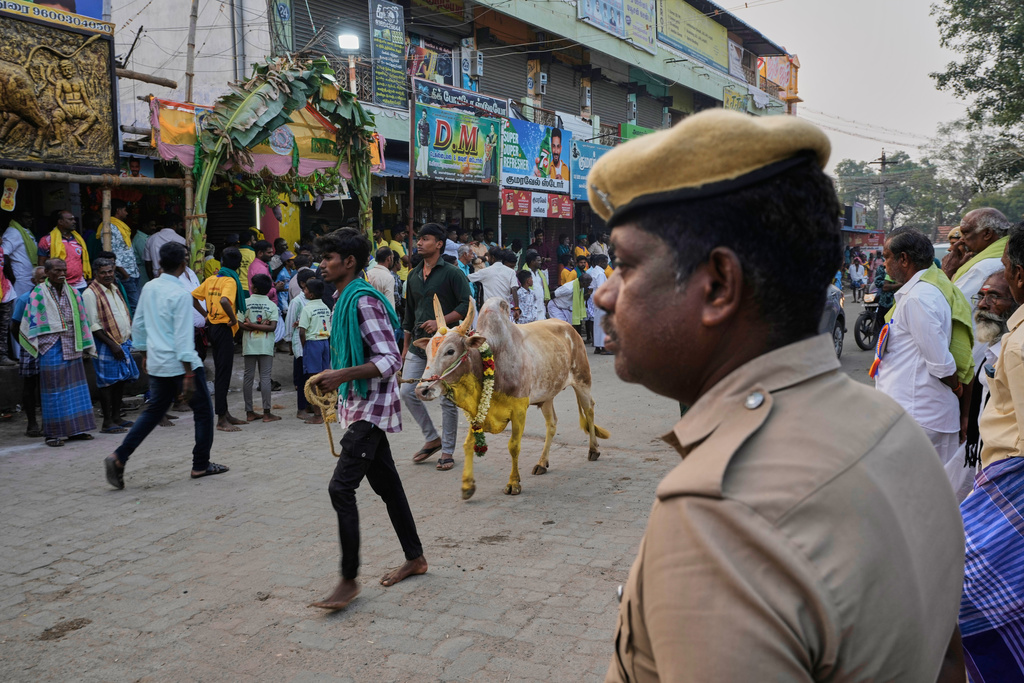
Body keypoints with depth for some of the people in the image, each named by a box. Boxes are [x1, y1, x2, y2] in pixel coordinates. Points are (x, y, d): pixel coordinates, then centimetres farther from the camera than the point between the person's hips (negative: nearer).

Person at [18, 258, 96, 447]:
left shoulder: (72, 292, 10)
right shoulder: (38, 294, -3)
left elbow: (82, 319, 13)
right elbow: (32, 322, -1)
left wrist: (85, 344, 10)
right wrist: (36, 346, -5)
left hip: (72, 346, 5)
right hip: (51, 348, -5)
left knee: (75, 386, 7)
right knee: (54, 389, -1)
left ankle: (76, 429, 15)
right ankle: (54, 433, 5)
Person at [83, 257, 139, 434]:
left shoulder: (114, 289, 15)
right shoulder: (90, 293, -11)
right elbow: (93, 325, -15)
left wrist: (129, 339, 15)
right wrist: (112, 345, -18)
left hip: (123, 342, 8)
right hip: (106, 345, -8)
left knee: (122, 380, 12)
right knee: (108, 382, -6)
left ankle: (116, 417, 22)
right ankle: (107, 423, 0)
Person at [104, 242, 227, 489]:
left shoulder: (148, 288, 5)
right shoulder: (180, 294, -17)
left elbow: (138, 325, 13)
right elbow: (183, 337, -20)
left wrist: (145, 355, 25)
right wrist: (189, 375, -18)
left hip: (157, 364, 7)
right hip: (179, 364, -7)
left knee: (154, 411, 16)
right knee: (203, 412, 9)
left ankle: (119, 457, 2)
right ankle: (201, 466, 15)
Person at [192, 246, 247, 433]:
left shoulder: (211, 279, 9)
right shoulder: (230, 281, -13)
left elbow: (193, 297, 13)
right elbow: (224, 301, -31)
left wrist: (206, 314, 15)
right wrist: (233, 318, -18)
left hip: (212, 326, 8)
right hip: (224, 328, -8)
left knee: (220, 372, 15)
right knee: (223, 373, -5)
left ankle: (225, 413, 23)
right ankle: (222, 420, -3)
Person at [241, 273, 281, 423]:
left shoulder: (245, 303, -1)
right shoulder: (272, 305, -2)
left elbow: (240, 324, -8)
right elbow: (273, 327, -11)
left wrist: (251, 326, -1)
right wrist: (260, 326, -5)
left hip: (249, 345, 1)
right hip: (265, 346, -1)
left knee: (248, 377, 7)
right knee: (265, 377, 0)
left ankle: (249, 412, 11)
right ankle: (267, 413, 0)